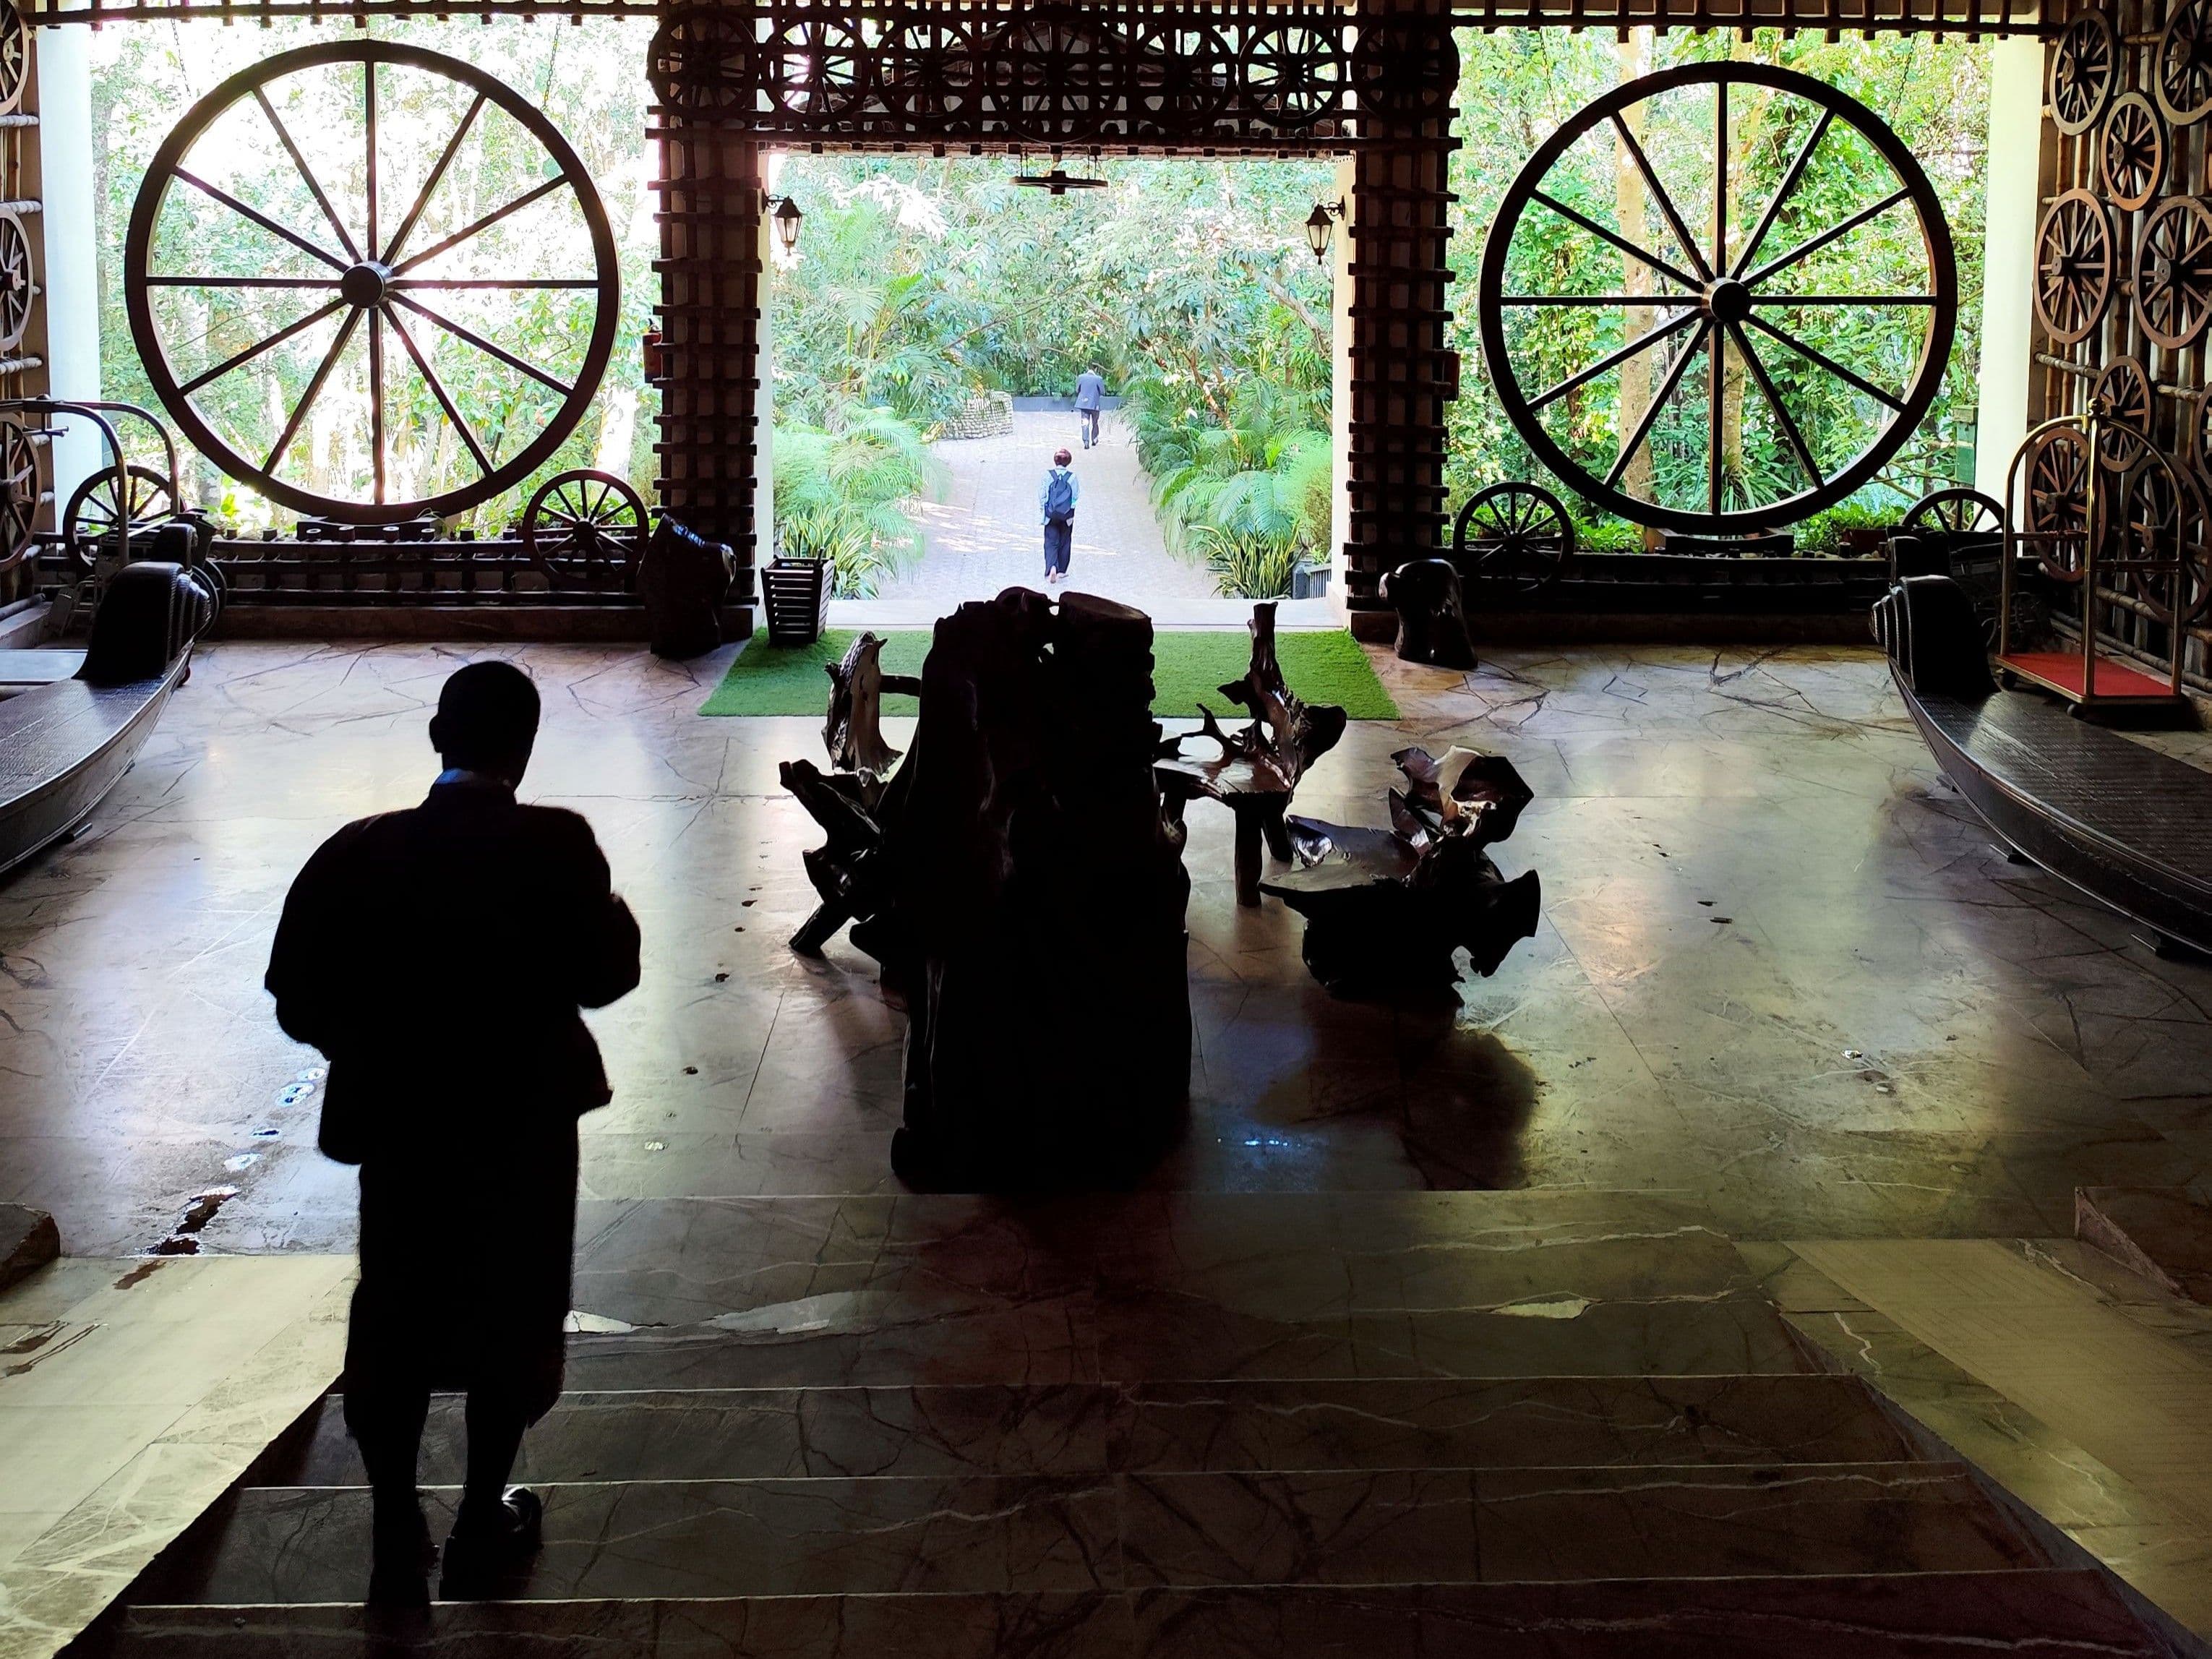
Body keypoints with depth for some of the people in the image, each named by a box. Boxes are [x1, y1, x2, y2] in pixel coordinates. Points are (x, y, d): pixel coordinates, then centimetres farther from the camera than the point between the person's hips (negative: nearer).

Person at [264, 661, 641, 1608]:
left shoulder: (359, 853, -10)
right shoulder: (553, 845, -16)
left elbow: (299, 1001, -8)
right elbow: (606, 973, -11)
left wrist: (377, 1050, 10)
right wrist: (612, 911, 9)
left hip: (400, 1123, 2)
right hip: (524, 1123, -1)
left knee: (394, 1326, 15)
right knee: (511, 1321, 16)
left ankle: (397, 1544, 20)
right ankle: (482, 1528, 25)